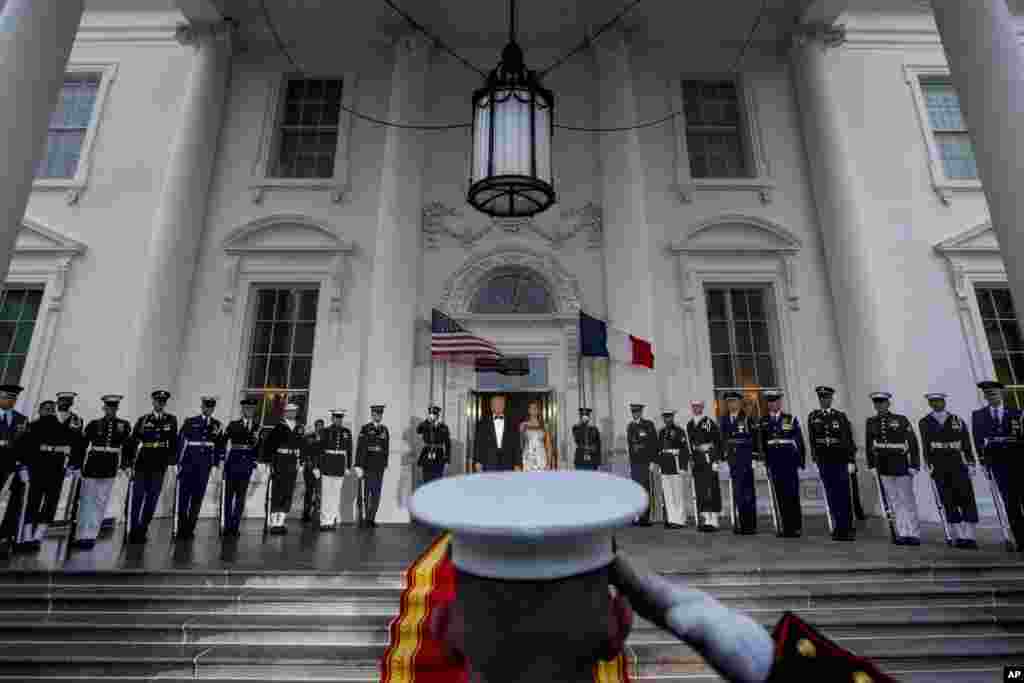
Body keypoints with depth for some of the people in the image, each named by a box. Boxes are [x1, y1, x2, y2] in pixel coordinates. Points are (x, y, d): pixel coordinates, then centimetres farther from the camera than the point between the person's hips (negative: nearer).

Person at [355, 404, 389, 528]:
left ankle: (371, 519, 17)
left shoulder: (384, 430, 12)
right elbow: (360, 448, -8)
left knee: (377, 494, 7)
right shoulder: (365, 429, -3)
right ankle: (365, 518, 12)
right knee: (367, 493, 0)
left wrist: (385, 463, 11)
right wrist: (358, 466, -13)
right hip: (368, 467, -5)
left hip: (380, 467, 5)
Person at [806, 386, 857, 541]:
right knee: (831, 496, 7)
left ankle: (848, 529, 14)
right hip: (824, 462, 2)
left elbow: (848, 440, -2)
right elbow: (812, 439, 7)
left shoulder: (840, 416, 0)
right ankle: (837, 528, 15)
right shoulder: (813, 417, 6)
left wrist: (851, 461, -7)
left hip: (840, 460, -2)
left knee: (844, 495, 3)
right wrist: (815, 458, 4)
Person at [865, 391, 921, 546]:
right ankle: (901, 534, 13)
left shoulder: (901, 420, -3)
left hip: (901, 465, -3)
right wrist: (871, 465, 6)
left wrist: (914, 465, -9)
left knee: (907, 501, 4)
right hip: (883, 468, 3)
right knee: (893, 502, 7)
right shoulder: (871, 422, 5)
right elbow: (869, 445, 9)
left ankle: (913, 534, 13)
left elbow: (913, 443, -4)